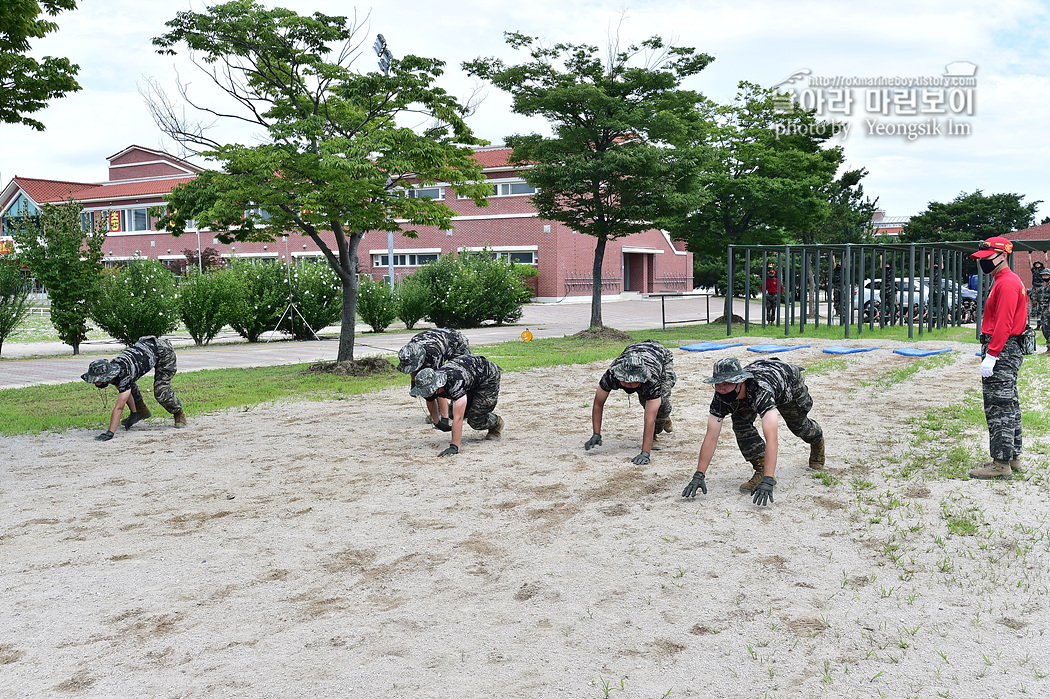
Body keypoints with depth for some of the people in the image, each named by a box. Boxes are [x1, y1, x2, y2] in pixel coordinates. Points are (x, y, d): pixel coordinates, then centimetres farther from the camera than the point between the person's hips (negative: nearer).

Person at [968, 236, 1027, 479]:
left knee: (999, 407, -9)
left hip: (1002, 351, -11)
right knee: (1008, 405, 16)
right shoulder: (1006, 281, 19)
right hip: (1011, 351, 11)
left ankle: (1001, 464, -7)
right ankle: (1013, 458, 24)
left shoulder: (1007, 284, -15)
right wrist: (990, 352, 21)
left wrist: (991, 355, -24)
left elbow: (1003, 324, -22)